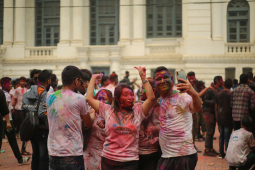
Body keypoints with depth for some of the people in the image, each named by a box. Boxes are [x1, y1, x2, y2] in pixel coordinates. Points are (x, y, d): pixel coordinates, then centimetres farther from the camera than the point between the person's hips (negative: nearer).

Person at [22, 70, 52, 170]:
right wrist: (49, 125, -15)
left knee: (35, 155, 19)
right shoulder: (45, 95, -17)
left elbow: (23, 110, 9)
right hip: (42, 130, -8)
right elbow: (42, 113, -26)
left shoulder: (27, 94, 7)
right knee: (44, 157, 1)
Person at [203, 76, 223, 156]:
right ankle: (207, 150, 0)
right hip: (209, 112, -8)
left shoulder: (218, 91, 12)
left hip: (214, 112, 8)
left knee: (212, 131, 13)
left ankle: (210, 148, 22)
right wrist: (214, 102, -22)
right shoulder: (210, 90, -13)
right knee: (209, 131, -6)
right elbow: (204, 100, -16)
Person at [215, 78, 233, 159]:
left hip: (220, 119, 5)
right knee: (227, 137, 0)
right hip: (228, 119, -5)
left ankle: (221, 153, 16)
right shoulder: (231, 94, -11)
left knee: (221, 136, 13)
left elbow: (216, 108, 9)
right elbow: (232, 107, -9)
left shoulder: (218, 94, 5)